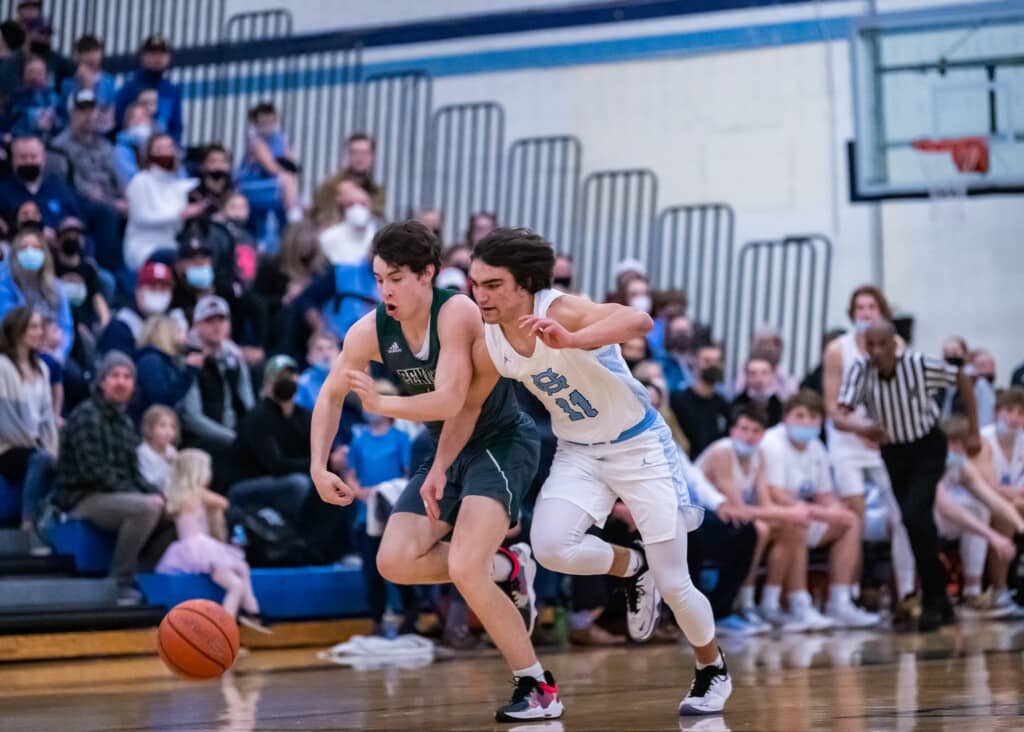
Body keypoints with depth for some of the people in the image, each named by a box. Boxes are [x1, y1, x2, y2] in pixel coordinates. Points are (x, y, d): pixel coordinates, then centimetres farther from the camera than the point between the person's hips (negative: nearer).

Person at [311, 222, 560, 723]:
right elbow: (331, 396, 6)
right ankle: (506, 569, 15)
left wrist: (380, 404, -29)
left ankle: (539, 687, -8)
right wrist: (319, 466, -4)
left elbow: (450, 403, -33)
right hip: (449, 452, 7)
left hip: (503, 443, -7)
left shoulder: (457, 313, -26)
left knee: (464, 568, -22)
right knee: (395, 563, -6)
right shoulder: (369, 332, -7)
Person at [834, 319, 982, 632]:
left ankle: (933, 601, -10)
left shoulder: (919, 365, -23)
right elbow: (839, 416, -26)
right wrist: (860, 427, -49)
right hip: (893, 451, 3)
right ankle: (940, 602, 24)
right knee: (917, 524, 9)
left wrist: (974, 432, -3)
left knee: (915, 517, -22)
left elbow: (962, 380, -7)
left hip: (927, 448, -3)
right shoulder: (860, 371, -19)